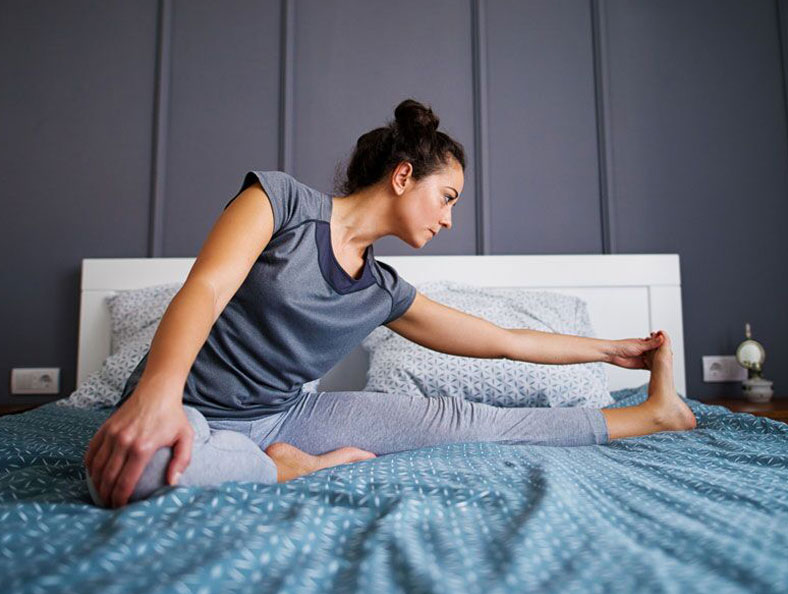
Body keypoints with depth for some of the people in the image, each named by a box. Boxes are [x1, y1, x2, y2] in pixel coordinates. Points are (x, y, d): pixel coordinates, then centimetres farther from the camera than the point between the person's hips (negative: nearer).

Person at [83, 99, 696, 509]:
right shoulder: (282, 196, -9)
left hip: (282, 417, 4)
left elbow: (504, 340, 11)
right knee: (139, 468, -42)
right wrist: (157, 395, -42)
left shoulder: (385, 292, 4)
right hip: (193, 410, -4)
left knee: (455, 417, -5)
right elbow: (205, 289, -23)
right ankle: (297, 468, -15)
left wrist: (613, 350, 19)